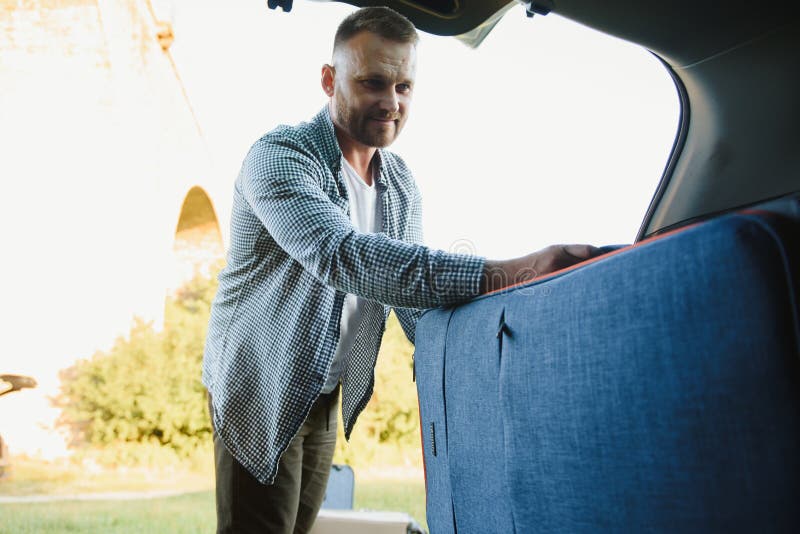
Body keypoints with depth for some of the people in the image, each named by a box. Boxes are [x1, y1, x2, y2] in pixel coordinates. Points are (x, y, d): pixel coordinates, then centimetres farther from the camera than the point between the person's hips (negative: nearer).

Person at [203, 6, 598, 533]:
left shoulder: (402, 185, 2)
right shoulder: (280, 156, -21)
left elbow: (414, 286, 4)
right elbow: (341, 255, -38)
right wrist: (504, 275, -48)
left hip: (330, 399, 6)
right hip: (261, 393, -6)